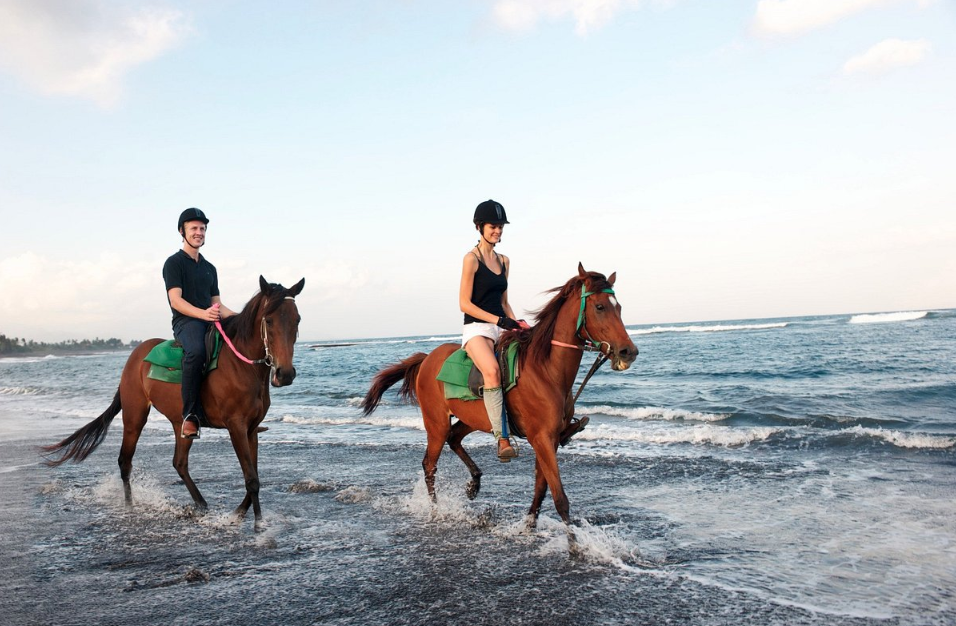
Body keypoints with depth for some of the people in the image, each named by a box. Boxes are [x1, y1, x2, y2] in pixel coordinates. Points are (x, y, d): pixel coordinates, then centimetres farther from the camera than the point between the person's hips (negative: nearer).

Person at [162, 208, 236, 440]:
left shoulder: (209, 268, 24)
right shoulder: (174, 262, 3)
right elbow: (176, 301, -10)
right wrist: (203, 314, -26)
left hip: (211, 322, 7)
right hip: (185, 322, -7)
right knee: (196, 351, -38)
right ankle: (191, 415, -34)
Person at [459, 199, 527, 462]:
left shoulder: (503, 260, 16)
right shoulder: (472, 258, -5)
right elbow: (464, 303, -10)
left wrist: (515, 323, 3)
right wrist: (499, 320, -17)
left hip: (502, 327, 8)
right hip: (477, 328, -8)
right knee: (492, 370, -33)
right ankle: (502, 440, -33)